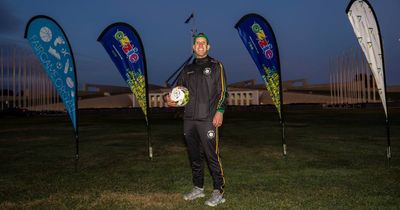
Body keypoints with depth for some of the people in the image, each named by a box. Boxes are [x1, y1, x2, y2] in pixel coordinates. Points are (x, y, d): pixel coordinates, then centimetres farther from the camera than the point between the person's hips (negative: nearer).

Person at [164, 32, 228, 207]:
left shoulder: (216, 66, 4)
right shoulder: (188, 69, 18)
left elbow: (222, 91, -2)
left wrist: (219, 110, -14)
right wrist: (169, 98, -1)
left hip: (207, 120, -5)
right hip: (189, 120, 5)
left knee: (212, 155, -5)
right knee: (194, 155, 13)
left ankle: (218, 191, 7)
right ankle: (198, 188, 27)